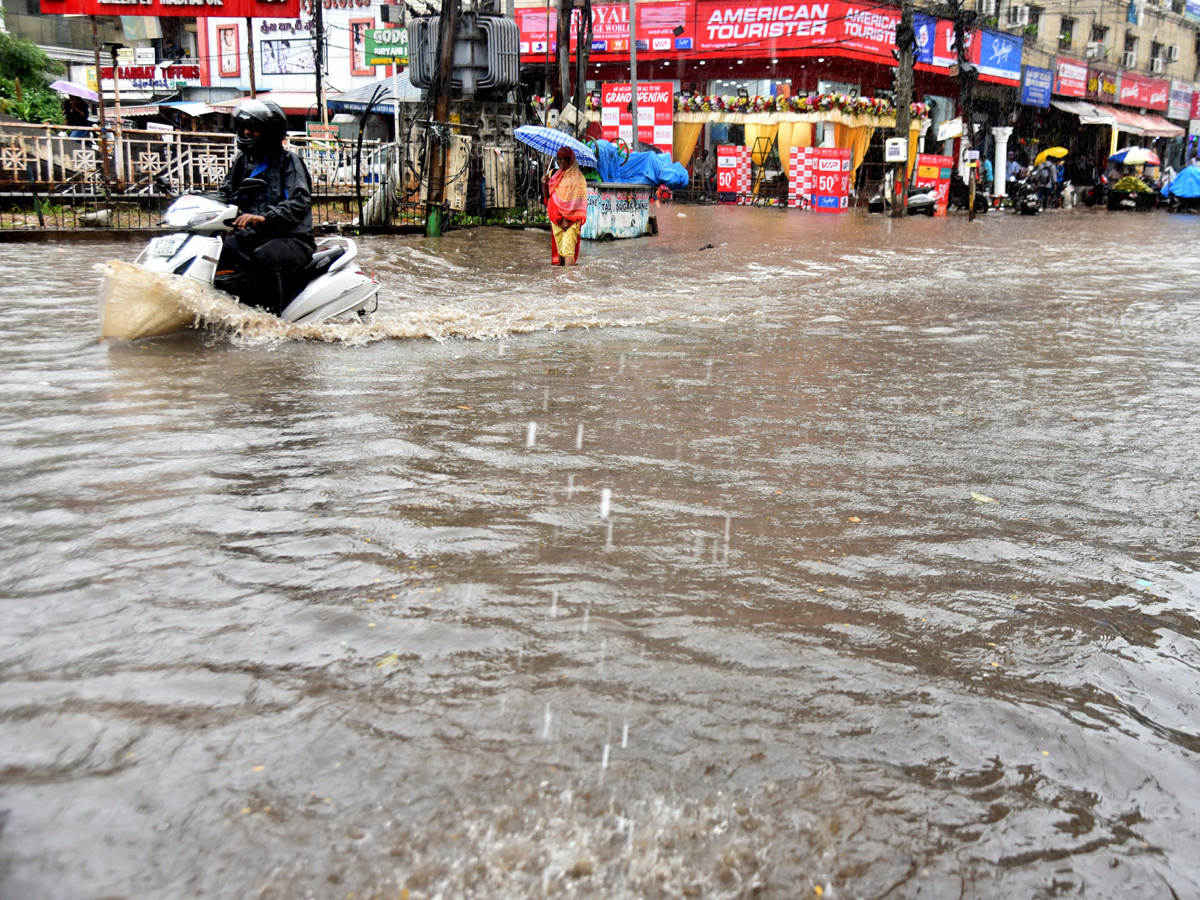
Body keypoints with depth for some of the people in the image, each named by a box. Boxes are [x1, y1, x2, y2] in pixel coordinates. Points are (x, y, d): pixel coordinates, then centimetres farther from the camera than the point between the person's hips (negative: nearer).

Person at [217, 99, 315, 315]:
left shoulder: (288, 161, -2)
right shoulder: (242, 161, 19)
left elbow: (300, 202, -18)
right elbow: (225, 193, 25)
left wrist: (264, 217, -33)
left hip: (291, 238, -7)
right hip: (249, 237, 7)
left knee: (263, 257, -39)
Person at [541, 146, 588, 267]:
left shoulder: (576, 176, -4)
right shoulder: (556, 176, 16)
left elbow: (576, 200, -11)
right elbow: (547, 197, 16)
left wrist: (567, 219, -16)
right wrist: (545, 184, -4)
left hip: (570, 220, -7)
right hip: (556, 219, 7)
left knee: (567, 249, -14)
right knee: (559, 249, 7)